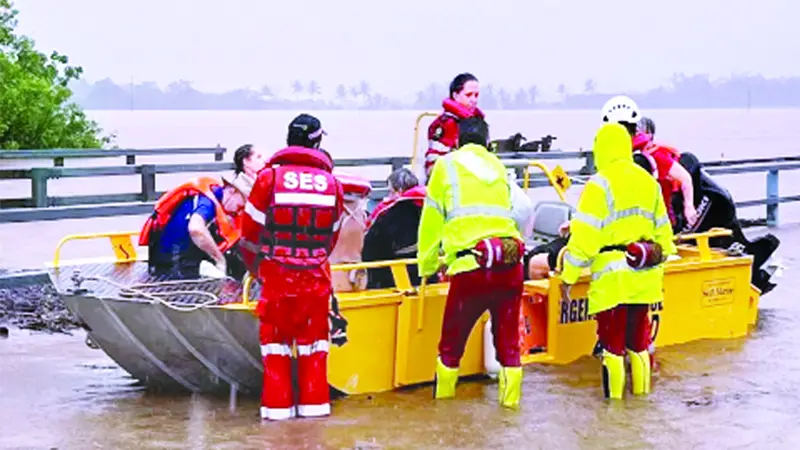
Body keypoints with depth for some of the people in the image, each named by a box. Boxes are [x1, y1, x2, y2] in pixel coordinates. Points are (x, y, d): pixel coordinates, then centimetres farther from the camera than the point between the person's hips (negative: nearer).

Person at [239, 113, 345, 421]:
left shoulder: (269, 177, -7)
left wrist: (256, 268, 14)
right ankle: (314, 402, 15)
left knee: (275, 336, 9)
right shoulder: (332, 183, 1)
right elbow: (332, 236, 7)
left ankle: (277, 405, 9)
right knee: (313, 337, 14)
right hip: (316, 277, 2)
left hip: (276, 275, -2)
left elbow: (251, 229, -2)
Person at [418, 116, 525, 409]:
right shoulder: (498, 166, 20)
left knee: (451, 342, 12)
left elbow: (431, 222, 11)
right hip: (511, 264, 3)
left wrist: (427, 268, 21)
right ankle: (511, 400, 15)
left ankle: (443, 401, 22)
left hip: (472, 267, -3)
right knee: (508, 341, 14)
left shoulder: (446, 165, 10)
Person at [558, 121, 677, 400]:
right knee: (639, 340, 17)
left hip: (613, 277, -6)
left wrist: (568, 276, -9)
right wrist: (661, 258, 28)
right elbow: (662, 228, 16)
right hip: (645, 276, 6)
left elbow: (584, 234, -14)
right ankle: (642, 394, 25)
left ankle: (614, 399, 3)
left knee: (612, 343, 0)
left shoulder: (599, 185, -11)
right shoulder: (648, 182, 9)